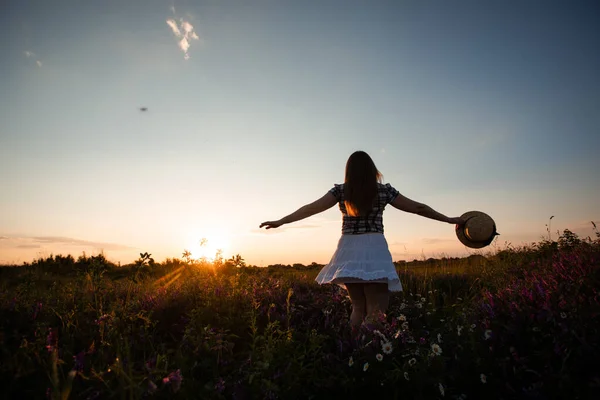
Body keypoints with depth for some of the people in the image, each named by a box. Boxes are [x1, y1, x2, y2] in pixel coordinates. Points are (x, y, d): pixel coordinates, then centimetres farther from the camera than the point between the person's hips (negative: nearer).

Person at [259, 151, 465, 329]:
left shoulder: (340, 191, 4)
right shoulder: (384, 190, 3)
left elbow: (312, 207, -2)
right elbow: (417, 207, 8)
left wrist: (281, 221, 1)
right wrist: (449, 219, 17)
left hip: (349, 251, 3)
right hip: (374, 250, -3)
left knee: (358, 307, 14)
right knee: (376, 311, -2)